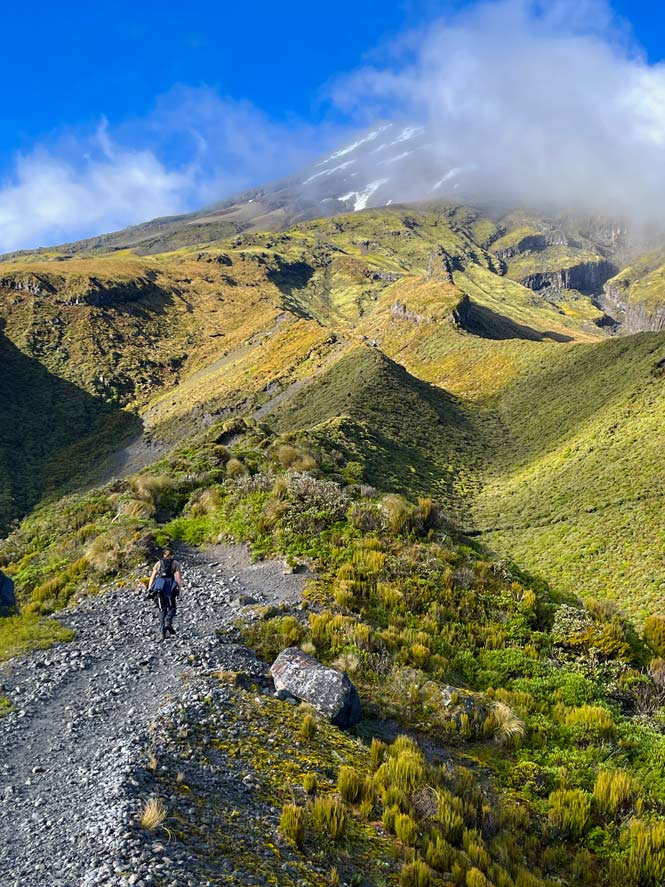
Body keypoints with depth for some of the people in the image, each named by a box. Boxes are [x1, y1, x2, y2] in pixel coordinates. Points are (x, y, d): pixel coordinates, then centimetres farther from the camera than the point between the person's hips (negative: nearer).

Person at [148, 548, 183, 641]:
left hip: (159, 586, 2)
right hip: (170, 587, -2)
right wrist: (179, 588, 0)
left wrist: (149, 589, 5)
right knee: (171, 608, 13)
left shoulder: (159, 563, 17)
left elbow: (152, 576, 8)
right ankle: (168, 623, -15)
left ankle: (163, 631, 3)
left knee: (162, 610, 11)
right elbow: (178, 577, -1)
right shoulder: (175, 563, 10)